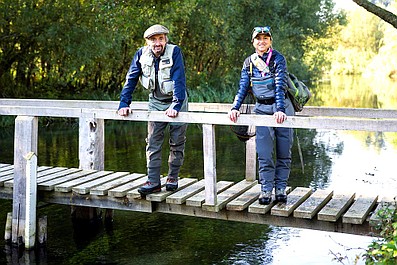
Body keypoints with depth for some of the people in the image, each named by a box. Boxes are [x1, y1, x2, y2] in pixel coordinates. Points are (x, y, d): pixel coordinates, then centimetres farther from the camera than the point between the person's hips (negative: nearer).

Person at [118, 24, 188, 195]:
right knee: (153, 142, -4)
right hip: (155, 102, 3)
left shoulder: (174, 52, -20)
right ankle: (153, 181, -2)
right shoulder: (142, 54, -9)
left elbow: (179, 80, -26)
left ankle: (173, 178, 17)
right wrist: (124, 104, -11)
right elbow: (131, 80, -4)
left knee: (177, 142, 4)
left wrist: (176, 106, -34)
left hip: (176, 101, -2)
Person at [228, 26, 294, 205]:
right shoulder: (249, 62, 5)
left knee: (283, 152, 3)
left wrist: (280, 109, -31)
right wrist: (235, 108, -11)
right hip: (262, 109, 2)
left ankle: (281, 188, 13)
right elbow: (243, 88, 4)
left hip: (282, 107, -2)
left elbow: (280, 85, -18)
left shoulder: (278, 59, -7)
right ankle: (266, 189, 2)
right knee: (264, 153, -5)